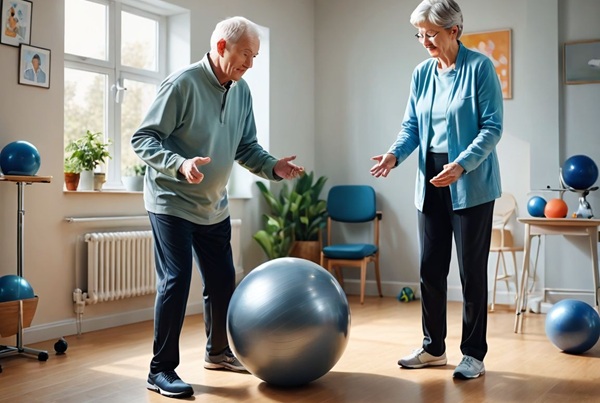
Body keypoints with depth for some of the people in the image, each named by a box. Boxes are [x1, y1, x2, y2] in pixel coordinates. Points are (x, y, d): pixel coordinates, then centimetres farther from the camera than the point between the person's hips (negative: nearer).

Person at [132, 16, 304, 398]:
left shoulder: (241, 91, 3)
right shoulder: (183, 83, -18)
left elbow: (246, 146, 9)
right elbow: (143, 138, -19)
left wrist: (273, 167, -10)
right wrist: (180, 165, -35)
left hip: (214, 206, 7)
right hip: (173, 202, -7)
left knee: (223, 280, 13)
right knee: (176, 280, -10)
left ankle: (219, 351, 33)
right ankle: (162, 369, 4)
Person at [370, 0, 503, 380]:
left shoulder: (480, 67, -9)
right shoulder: (421, 74, 7)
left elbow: (492, 126, -13)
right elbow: (411, 126, 8)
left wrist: (461, 165, -26)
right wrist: (395, 154, -12)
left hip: (471, 184, -5)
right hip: (431, 181, 6)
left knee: (472, 269, 1)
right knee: (431, 267, 9)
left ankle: (474, 354, 14)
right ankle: (434, 347, 24)